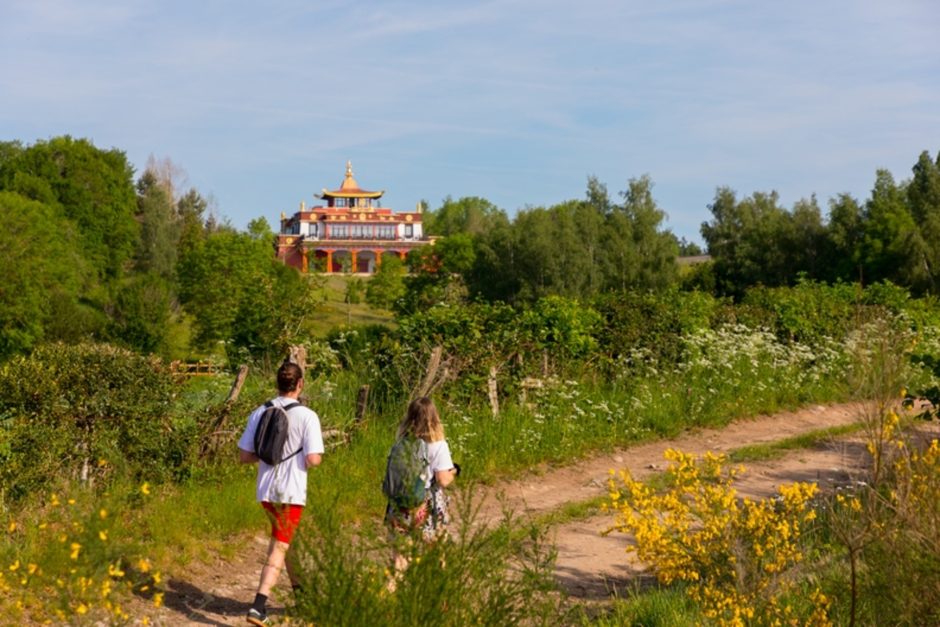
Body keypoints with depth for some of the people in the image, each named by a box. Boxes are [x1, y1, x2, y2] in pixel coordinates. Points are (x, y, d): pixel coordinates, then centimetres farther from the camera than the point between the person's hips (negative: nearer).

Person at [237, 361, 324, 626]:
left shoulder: (259, 413, 0)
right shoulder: (307, 416, -13)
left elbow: (244, 456, 2)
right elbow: (313, 459, -18)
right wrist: (317, 456, 5)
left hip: (266, 491, 5)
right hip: (292, 492, -5)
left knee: (286, 540, 24)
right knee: (278, 549, 0)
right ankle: (258, 605, -8)